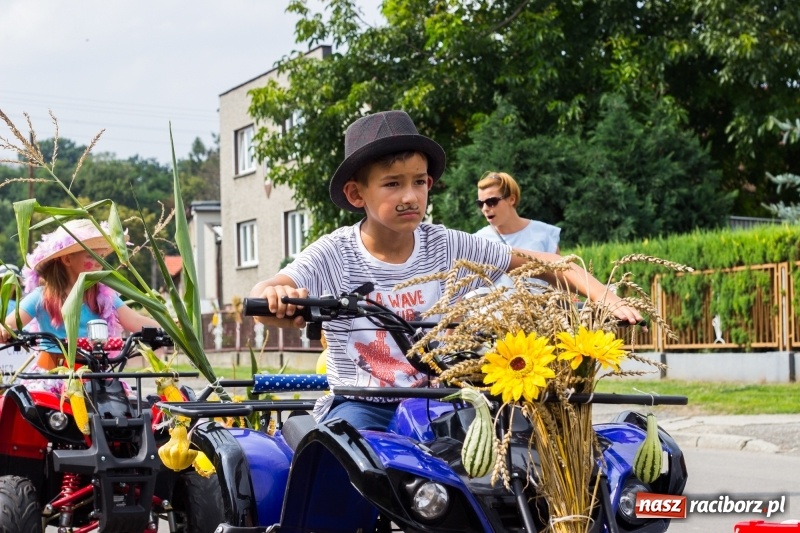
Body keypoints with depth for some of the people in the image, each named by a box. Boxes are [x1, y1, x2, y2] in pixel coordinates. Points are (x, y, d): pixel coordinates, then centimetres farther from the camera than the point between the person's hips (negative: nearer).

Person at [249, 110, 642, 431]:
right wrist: (277, 299, -48)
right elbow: (260, 295, -23)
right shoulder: (334, 254, -9)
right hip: (360, 405, -2)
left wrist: (605, 298, -16)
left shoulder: (447, 247, -3)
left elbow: (540, 261, 0)